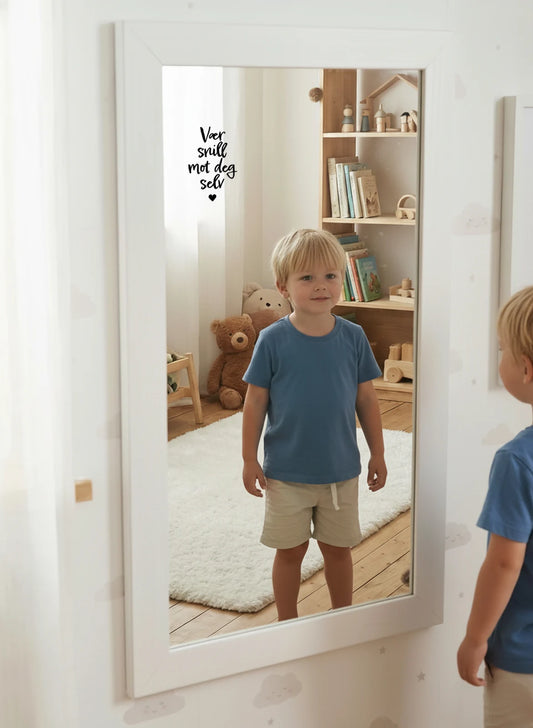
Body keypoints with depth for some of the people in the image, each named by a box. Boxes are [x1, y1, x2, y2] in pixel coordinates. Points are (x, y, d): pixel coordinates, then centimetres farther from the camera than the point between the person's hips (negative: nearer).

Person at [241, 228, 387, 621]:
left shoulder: (353, 337, -5)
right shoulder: (273, 340, -11)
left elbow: (366, 399, 3)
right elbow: (256, 402, -5)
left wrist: (377, 454, 5)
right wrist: (250, 459, -4)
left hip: (341, 470, 2)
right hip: (286, 473, -2)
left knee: (338, 547, 16)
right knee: (290, 550, 12)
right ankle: (288, 625, 29)